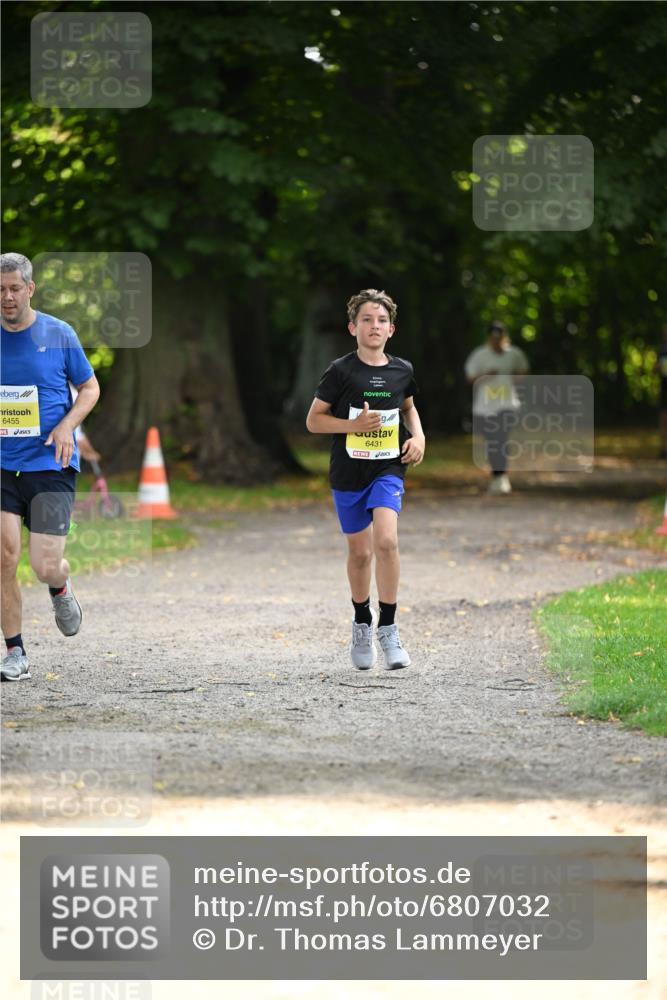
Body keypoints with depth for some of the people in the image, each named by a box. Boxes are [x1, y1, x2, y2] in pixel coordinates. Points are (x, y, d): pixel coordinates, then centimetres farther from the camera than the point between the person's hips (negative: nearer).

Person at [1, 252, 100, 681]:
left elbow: (90, 388, 8)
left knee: (46, 566, -10)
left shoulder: (59, 334, -2)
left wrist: (67, 425, -9)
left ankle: (61, 588, 29)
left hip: (51, 465, -2)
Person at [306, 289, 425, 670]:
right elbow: (314, 420, -4)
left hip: (388, 469, 1)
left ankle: (388, 626, -10)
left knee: (386, 541, -21)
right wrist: (353, 424, -19)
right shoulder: (341, 371, -8)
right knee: (360, 552, 10)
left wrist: (418, 436, 3)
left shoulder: (402, 370, 2)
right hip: (349, 471, -1)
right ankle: (363, 624, 33)